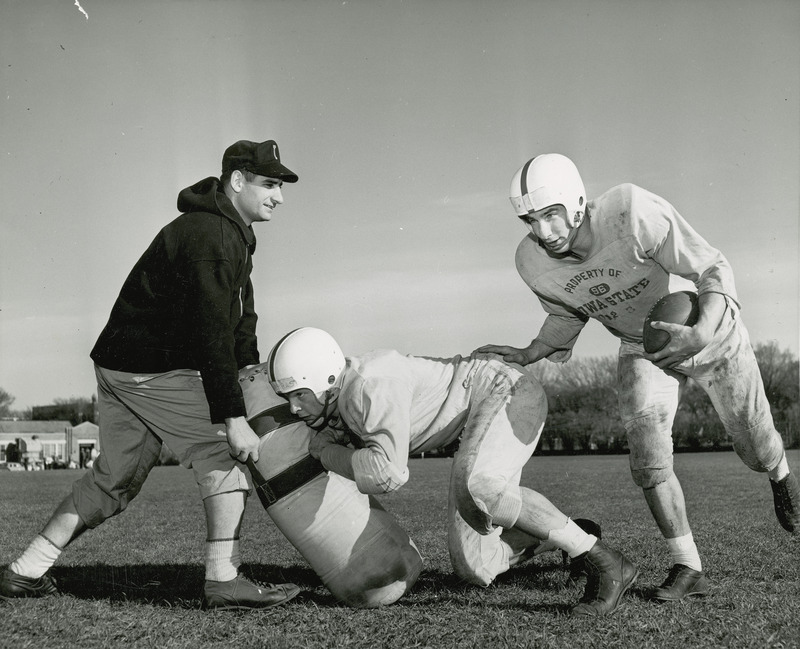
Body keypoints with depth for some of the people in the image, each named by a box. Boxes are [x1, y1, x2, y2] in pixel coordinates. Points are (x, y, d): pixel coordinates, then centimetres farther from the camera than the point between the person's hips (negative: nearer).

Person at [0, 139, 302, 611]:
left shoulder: (233, 233, 15)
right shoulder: (209, 236, -19)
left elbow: (239, 319, 20)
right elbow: (212, 333, -26)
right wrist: (234, 418, -27)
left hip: (122, 364, 10)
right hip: (151, 368, -10)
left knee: (117, 476, 15)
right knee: (224, 453, -8)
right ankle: (223, 580, -7)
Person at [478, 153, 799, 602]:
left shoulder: (632, 213, -39)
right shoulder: (534, 263, -21)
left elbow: (713, 268, -31)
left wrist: (702, 333, -47)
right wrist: (526, 356, -13)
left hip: (708, 333, -2)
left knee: (756, 449, 12)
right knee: (648, 455, -18)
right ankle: (688, 569, -2)